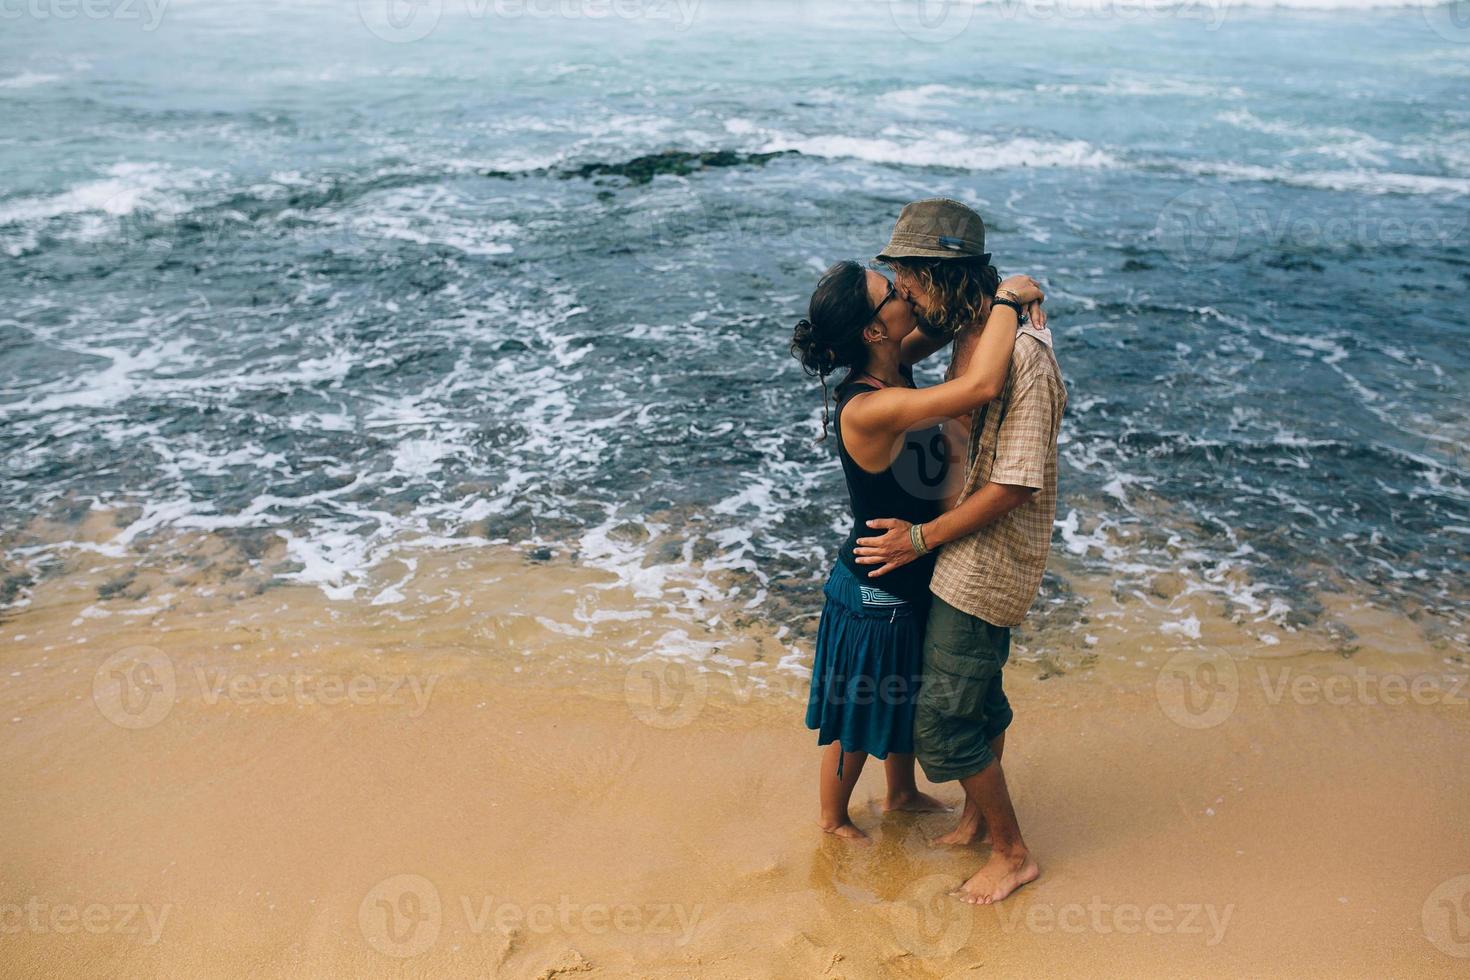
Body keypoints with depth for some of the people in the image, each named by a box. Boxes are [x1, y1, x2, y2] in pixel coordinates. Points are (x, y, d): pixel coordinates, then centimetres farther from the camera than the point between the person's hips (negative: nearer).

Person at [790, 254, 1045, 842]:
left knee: (905, 698, 29)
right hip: (874, 595, -8)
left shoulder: (893, 369, -9)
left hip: (913, 580, 8)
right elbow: (981, 385, -45)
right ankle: (832, 817, 43)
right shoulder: (865, 409, -35)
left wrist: (1002, 299, -8)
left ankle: (902, 794, 55)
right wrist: (1009, 296, -30)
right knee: (858, 717, 16)